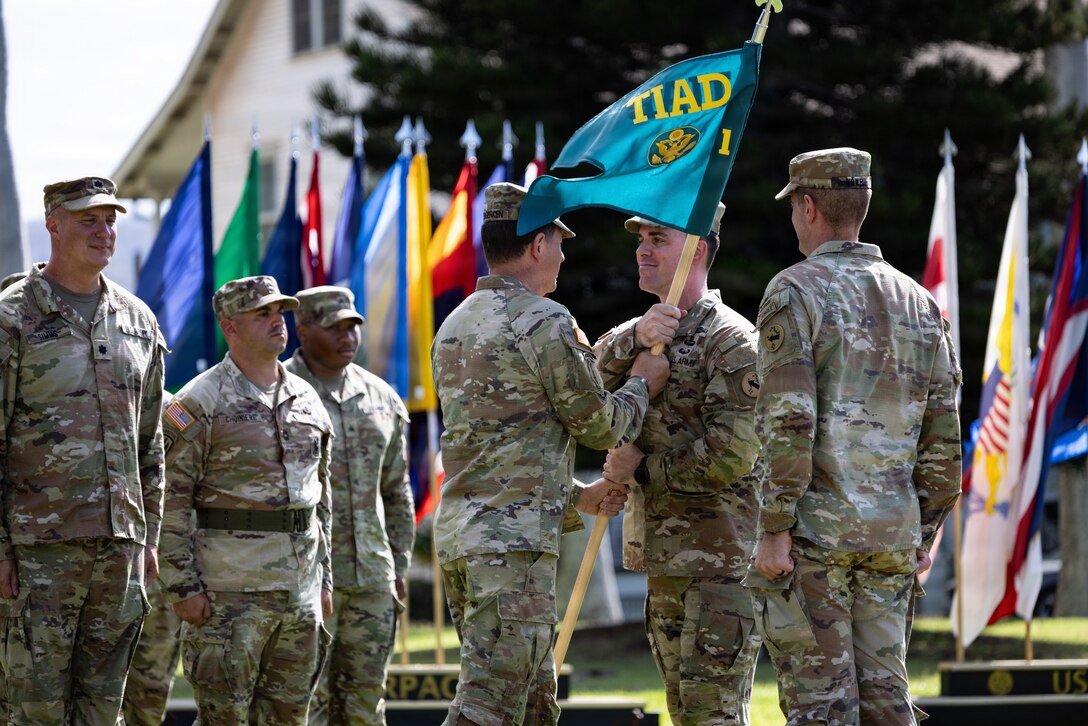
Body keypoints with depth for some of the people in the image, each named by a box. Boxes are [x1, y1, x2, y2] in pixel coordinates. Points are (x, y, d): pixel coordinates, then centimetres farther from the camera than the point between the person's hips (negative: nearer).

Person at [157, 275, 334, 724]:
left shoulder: (306, 399, 13)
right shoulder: (199, 403, -7)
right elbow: (171, 502, -10)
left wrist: (324, 578, 16)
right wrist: (184, 586, -15)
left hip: (300, 588, 6)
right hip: (229, 589, -6)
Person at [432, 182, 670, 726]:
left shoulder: (455, 325, 17)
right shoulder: (543, 321, -10)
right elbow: (598, 424, -3)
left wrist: (578, 497, 21)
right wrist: (642, 384, 16)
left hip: (457, 529, 9)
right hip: (515, 539, -9)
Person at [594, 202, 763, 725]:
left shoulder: (731, 340, -10)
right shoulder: (642, 333, 16)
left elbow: (730, 456, -19)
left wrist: (640, 469, -10)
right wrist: (635, 340, -22)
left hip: (721, 559, -9)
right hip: (665, 557, 9)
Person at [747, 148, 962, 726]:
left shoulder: (794, 292, -6)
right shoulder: (918, 302, 12)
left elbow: (787, 423, -15)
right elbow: (943, 434, 11)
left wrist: (774, 531, -13)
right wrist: (925, 533, 18)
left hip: (813, 528, -5)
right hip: (892, 536, 5)